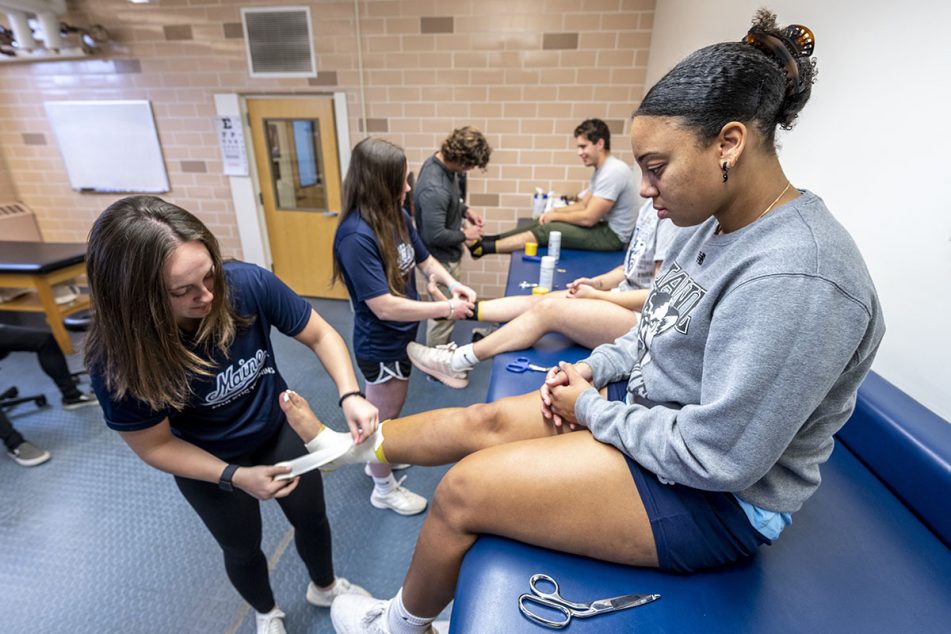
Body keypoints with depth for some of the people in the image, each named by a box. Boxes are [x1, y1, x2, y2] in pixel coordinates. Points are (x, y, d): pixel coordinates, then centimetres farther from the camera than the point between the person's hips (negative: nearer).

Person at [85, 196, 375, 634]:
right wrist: (236, 477, -27)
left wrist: (349, 396, -33)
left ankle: (325, 587, 58)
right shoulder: (118, 360, -31)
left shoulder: (247, 284, -32)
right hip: (208, 464, -1)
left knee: (311, 518, 22)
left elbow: (320, 335, -19)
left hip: (279, 429, 2)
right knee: (242, 548, 25)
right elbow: (156, 446, -17)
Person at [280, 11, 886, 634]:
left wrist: (591, 409, -16)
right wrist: (592, 368, -2)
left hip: (714, 498, -8)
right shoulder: (714, 222, 1)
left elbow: (719, 456, -28)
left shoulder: (794, 278, -29)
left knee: (462, 489, -10)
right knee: (481, 421, 3)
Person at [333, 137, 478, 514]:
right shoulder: (356, 236, -29)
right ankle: (384, 490, 40)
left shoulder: (396, 217, -4)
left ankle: (378, 460, 54)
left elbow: (424, 260, 8)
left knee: (385, 413, 28)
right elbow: (384, 306, -31)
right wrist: (446, 309, -28)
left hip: (401, 336, 8)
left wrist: (452, 284, -11)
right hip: (381, 345, -8)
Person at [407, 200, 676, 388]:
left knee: (547, 309, -22)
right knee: (536, 300, -3)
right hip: (624, 299, 9)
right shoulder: (652, 206, 12)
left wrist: (596, 295, -13)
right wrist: (599, 282, 2)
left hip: (643, 320, -9)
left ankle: (459, 362, -14)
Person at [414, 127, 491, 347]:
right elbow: (435, 235, -30)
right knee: (444, 313, 7)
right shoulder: (434, 188, -33)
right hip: (440, 258, -10)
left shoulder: (443, 163, -3)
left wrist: (466, 211, -1)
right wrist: (465, 234, -15)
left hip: (447, 254, 10)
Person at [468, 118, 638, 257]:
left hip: (612, 236, -9)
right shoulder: (602, 170, 11)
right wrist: (553, 212, 0)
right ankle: (489, 240, 5)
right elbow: (583, 205, 15)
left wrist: (556, 215, -10)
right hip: (605, 227, 9)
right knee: (541, 223, 3)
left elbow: (588, 218, -25)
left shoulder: (613, 172, -22)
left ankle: (484, 247, -13)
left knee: (546, 231, -17)